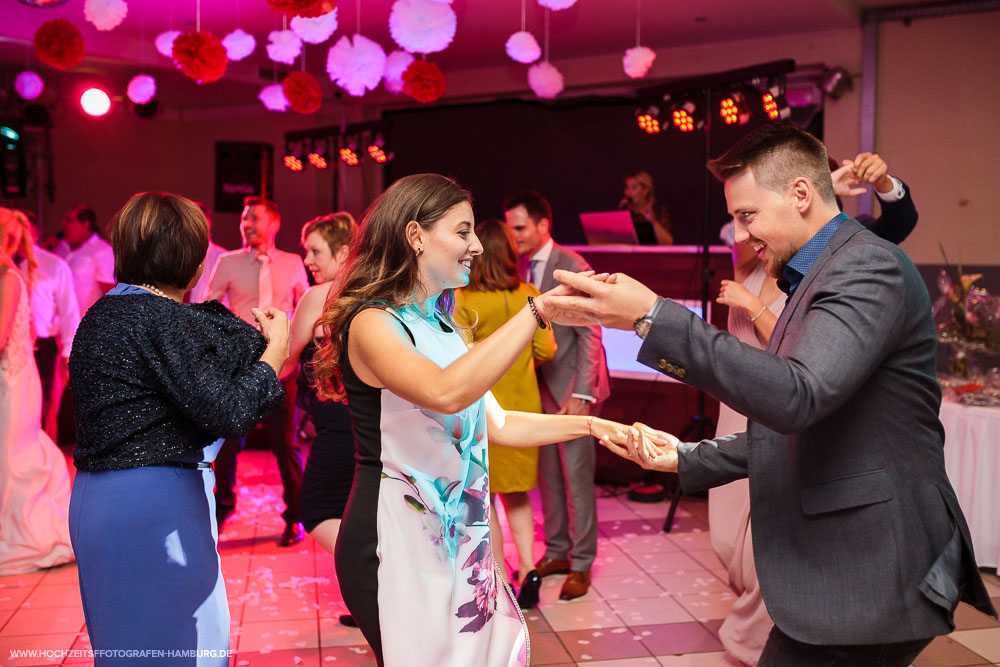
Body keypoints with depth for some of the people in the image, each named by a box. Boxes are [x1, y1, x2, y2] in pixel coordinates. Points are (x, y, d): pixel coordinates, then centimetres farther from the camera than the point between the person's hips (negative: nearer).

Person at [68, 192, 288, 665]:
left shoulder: (105, 313, 9)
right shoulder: (159, 319, -19)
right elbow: (227, 413, -18)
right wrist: (275, 351, -6)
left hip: (100, 497, 10)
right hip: (154, 501, -10)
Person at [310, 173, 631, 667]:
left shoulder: (439, 325, 12)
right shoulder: (371, 323, -15)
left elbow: (493, 423, 14)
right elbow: (446, 393, -34)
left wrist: (590, 425, 6)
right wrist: (538, 310, -33)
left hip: (458, 535, 8)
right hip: (396, 538, -8)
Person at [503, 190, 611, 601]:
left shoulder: (573, 267, -13)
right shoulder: (522, 266, 9)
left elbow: (589, 334, -14)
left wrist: (581, 393, -19)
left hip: (570, 387, -7)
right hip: (539, 386, 7)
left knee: (576, 477, 0)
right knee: (547, 475, 13)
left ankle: (581, 565, 11)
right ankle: (556, 553, 26)